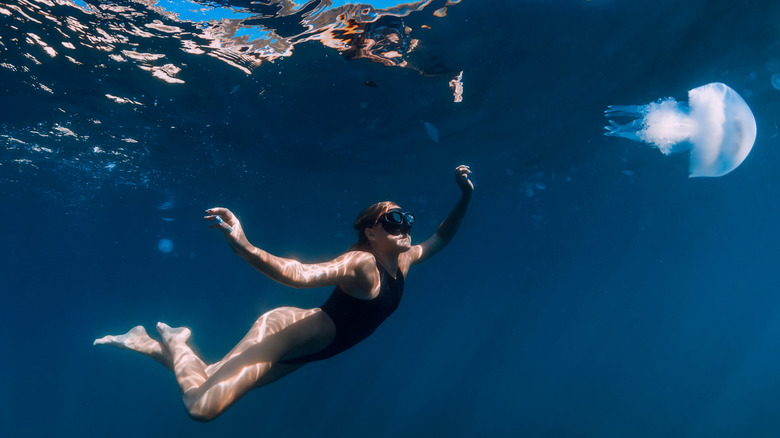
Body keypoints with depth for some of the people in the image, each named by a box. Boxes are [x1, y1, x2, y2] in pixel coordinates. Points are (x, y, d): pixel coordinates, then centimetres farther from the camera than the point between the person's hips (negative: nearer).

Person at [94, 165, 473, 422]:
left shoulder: (402, 262, 3)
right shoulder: (361, 262, -23)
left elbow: (441, 239, 17)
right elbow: (300, 274, -37)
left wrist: (465, 198, 5)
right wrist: (245, 248, -54)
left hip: (305, 349, 8)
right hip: (289, 329, -8)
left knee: (210, 386, 14)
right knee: (203, 406, -18)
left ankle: (149, 344, 32)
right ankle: (174, 340, 10)